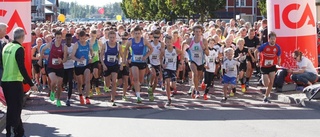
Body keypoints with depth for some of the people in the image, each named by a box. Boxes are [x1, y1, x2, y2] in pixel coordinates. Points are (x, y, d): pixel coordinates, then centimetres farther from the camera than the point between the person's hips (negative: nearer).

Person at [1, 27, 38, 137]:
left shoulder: (6, 47, 7)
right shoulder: (19, 49, -14)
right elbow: (22, 68, -19)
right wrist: (31, 84, -17)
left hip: (5, 81, 7)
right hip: (15, 82, -7)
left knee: (12, 107, 16)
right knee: (15, 108, 0)